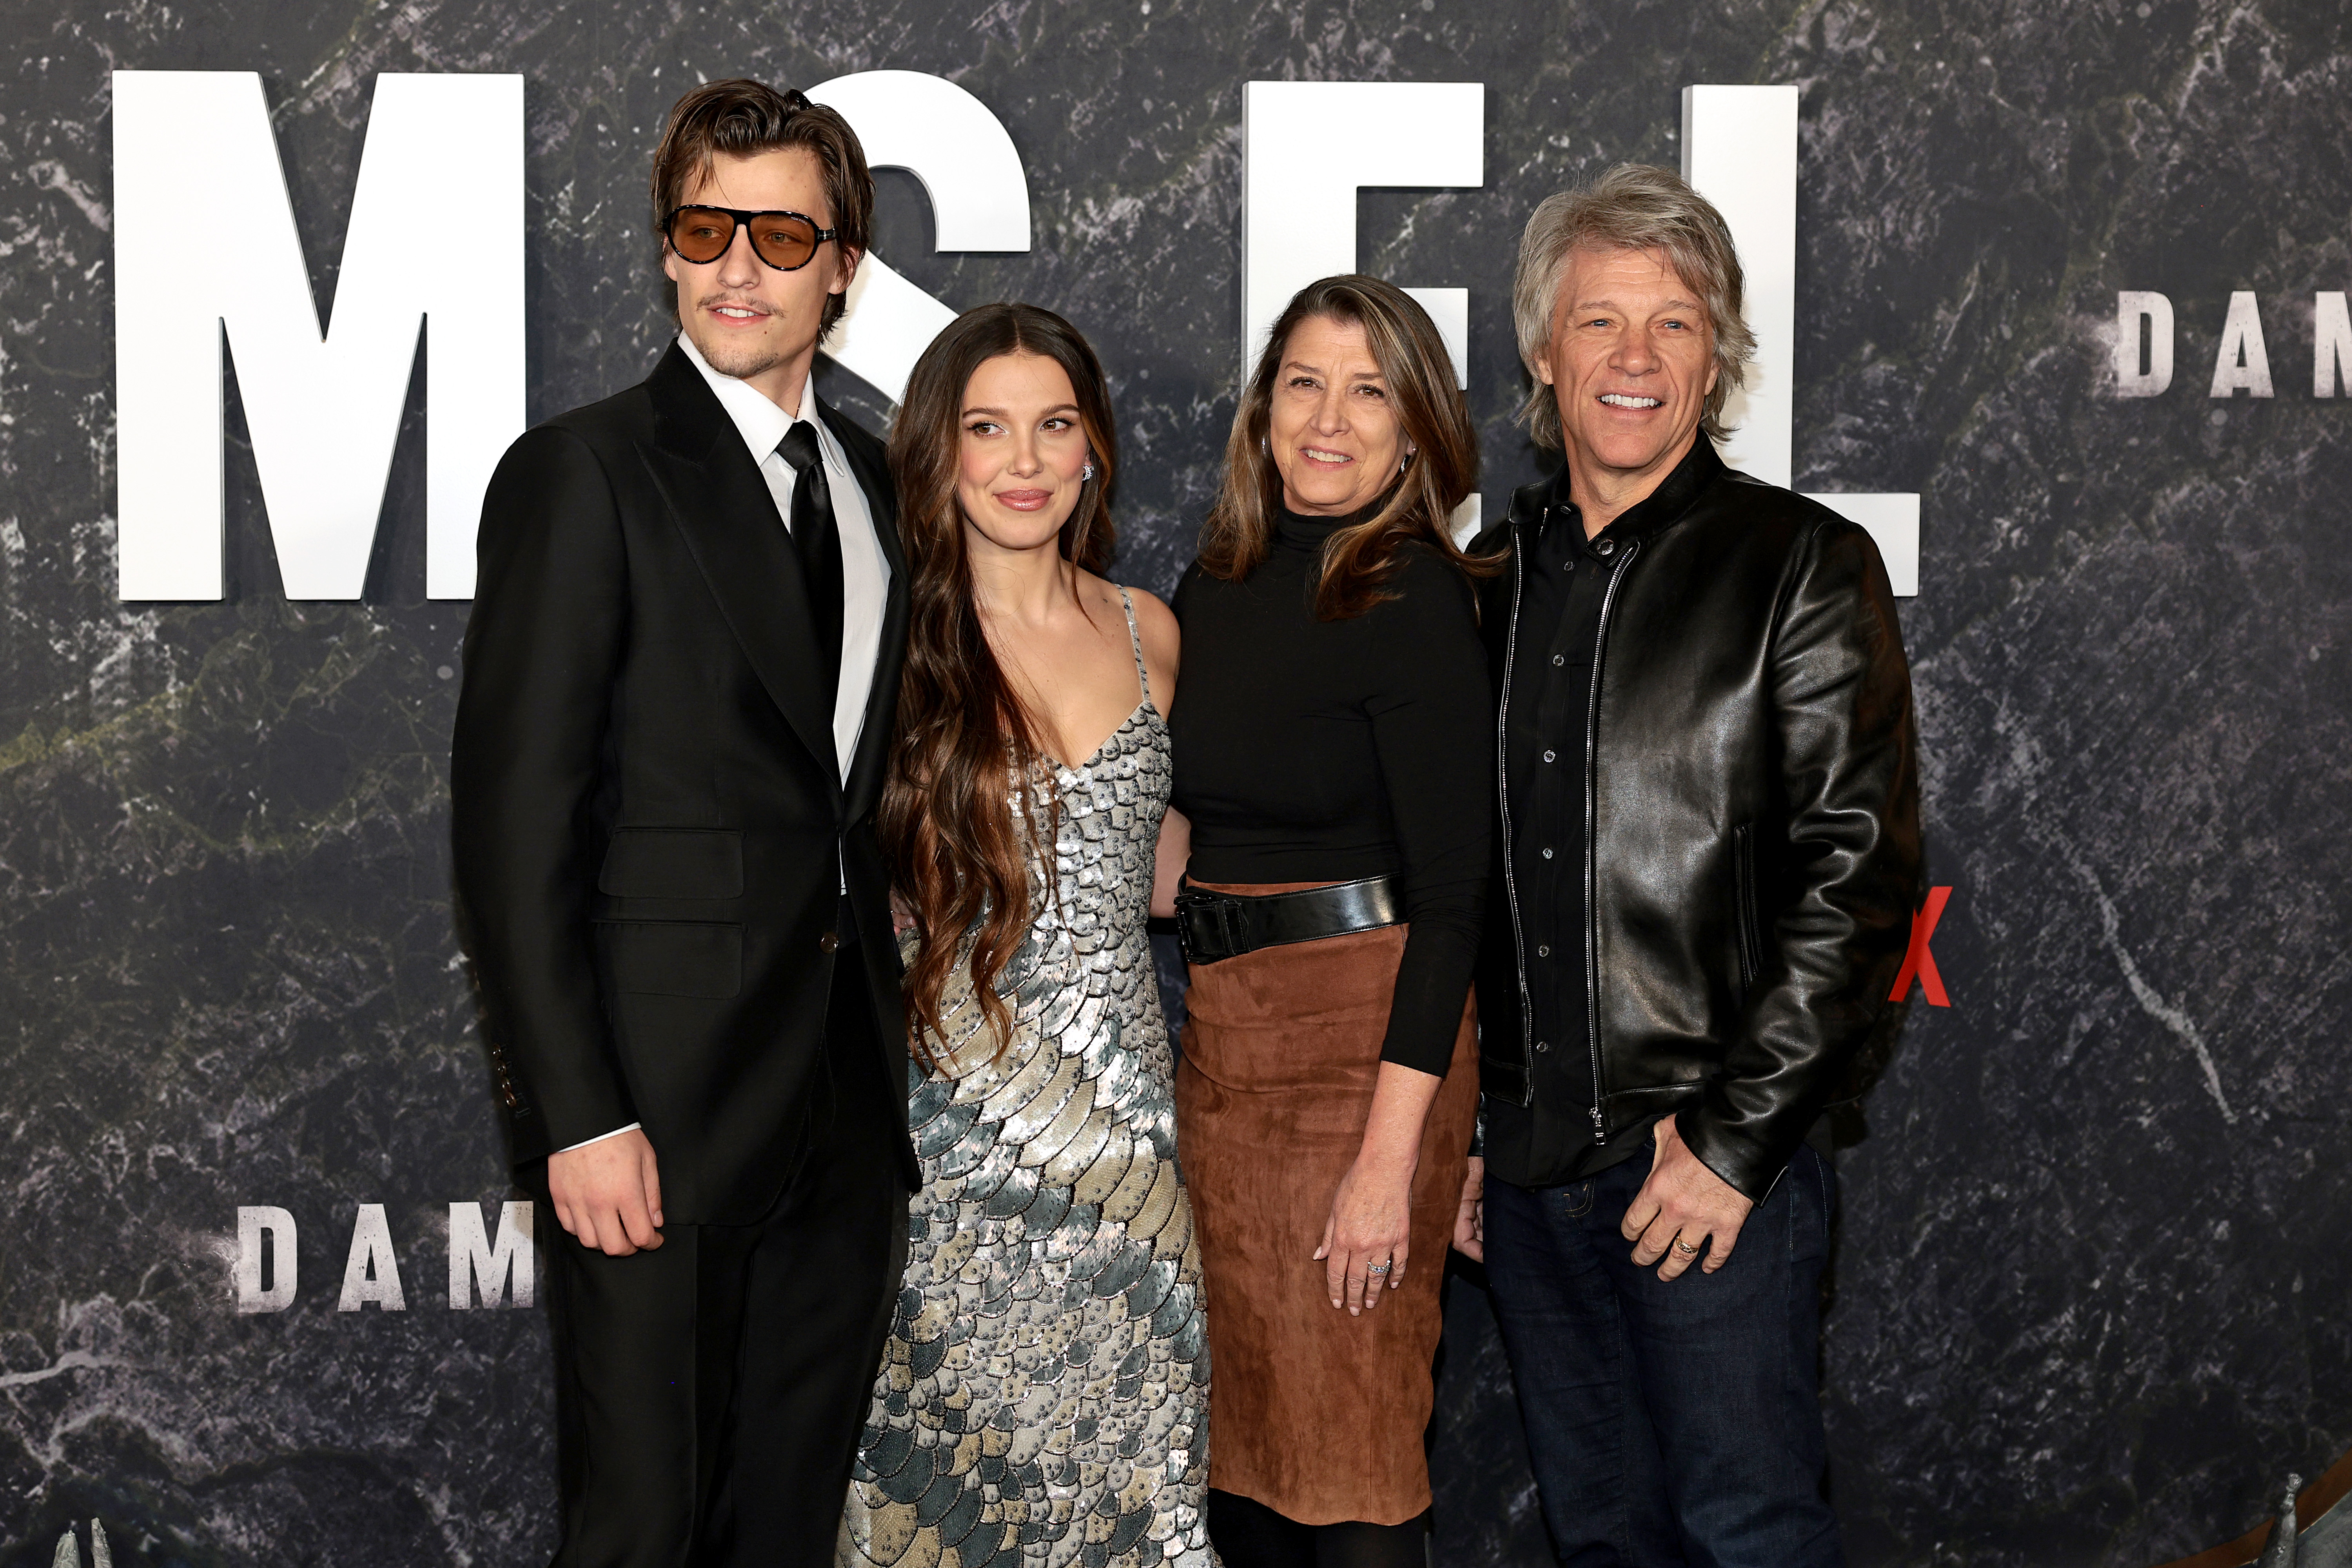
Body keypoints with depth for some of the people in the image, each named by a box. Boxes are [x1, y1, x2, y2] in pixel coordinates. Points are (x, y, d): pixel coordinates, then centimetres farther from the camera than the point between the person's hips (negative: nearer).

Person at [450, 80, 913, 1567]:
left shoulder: (875, 480, 14)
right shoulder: (583, 474, -7)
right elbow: (515, 819, -12)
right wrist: (577, 1116, -17)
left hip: (849, 1107, 6)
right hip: (663, 1107, -6)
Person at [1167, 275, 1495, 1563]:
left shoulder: (1413, 601, -12)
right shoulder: (1215, 587, 7)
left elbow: (1452, 893, -15)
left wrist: (1390, 1158, -20)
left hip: (1361, 1040, -6)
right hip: (1217, 1031, 6)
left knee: (1344, 1457, 0)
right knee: (1233, 1441, 12)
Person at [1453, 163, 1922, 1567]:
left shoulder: (1804, 567, -5)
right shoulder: (1491, 576, 10)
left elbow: (1858, 880, -10)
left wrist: (1735, 1136, -14)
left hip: (1719, 1156, -5)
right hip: (1526, 1158, 5)